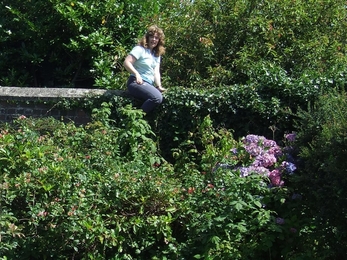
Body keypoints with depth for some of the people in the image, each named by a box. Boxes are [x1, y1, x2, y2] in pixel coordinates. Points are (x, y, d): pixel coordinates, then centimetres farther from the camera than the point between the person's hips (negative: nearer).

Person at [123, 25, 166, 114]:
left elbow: (156, 72, 9)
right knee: (157, 97, -30)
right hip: (137, 82, -8)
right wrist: (137, 74, -26)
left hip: (149, 85, 8)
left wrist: (159, 86, -5)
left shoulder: (157, 54, 18)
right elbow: (126, 62, -15)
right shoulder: (140, 49, -5)